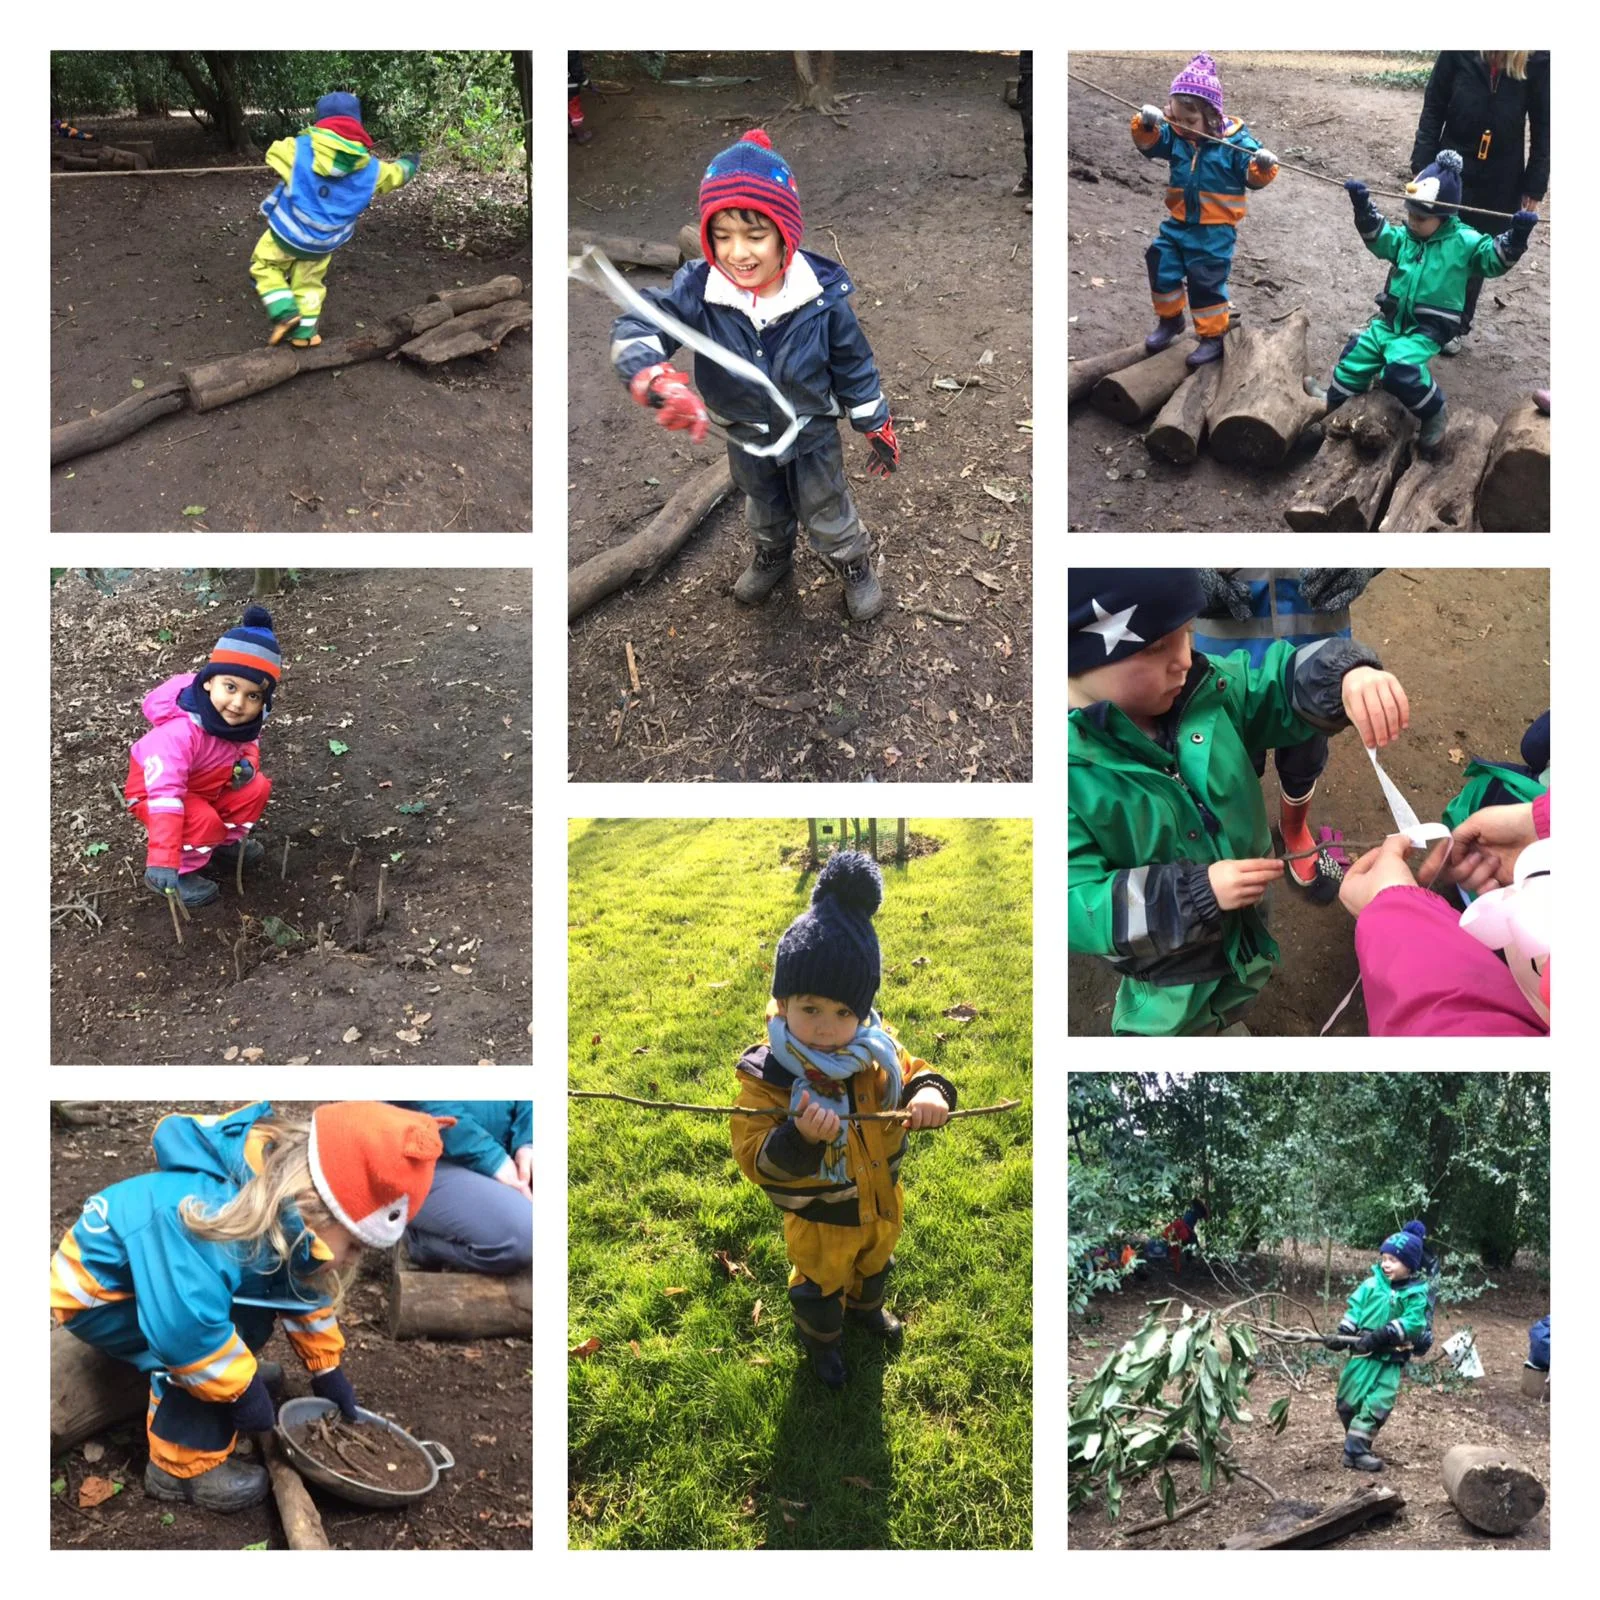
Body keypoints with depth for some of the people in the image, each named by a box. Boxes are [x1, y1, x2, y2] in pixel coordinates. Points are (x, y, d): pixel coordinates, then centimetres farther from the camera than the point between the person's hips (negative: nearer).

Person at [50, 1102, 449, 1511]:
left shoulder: (290, 1214, -10)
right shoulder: (212, 1229, -40)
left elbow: (305, 1292, 7)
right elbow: (185, 1329, -43)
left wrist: (329, 1372, 14)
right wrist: (244, 1392, -27)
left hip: (149, 1272, 8)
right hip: (90, 1291, -8)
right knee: (215, 1339, -22)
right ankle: (183, 1465, -9)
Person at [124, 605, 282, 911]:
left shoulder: (246, 717, -19)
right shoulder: (180, 731, -42)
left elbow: (248, 741, 7)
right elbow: (165, 794, -48)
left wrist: (248, 761, -20)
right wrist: (163, 860, -53)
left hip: (208, 785, 7)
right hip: (153, 792, -7)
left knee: (256, 788, -8)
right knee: (204, 822, -30)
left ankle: (227, 842, 13)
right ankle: (183, 870, -5)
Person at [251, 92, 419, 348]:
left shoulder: (300, 149, -16)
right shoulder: (370, 168, -7)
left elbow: (273, 153, 4)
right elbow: (394, 174, 13)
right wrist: (410, 163, 37)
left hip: (287, 232, -3)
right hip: (323, 243, 3)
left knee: (264, 267, 16)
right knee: (309, 283, 21)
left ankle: (285, 313, -1)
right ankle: (304, 333, 26)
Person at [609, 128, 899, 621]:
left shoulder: (823, 295, -28)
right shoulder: (698, 290, -28)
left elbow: (854, 367, -14)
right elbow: (636, 328, -36)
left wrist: (878, 430, -3)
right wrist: (659, 381, -57)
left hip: (813, 436, -2)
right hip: (746, 440, 2)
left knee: (827, 513, 22)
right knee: (764, 512, 31)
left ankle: (854, 565, 50)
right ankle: (772, 558, 61)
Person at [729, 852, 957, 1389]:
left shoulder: (877, 1054, -22)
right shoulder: (768, 1077, -34)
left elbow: (914, 1075, -11)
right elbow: (755, 1158, -35)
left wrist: (930, 1094, -37)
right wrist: (800, 1137, -56)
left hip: (880, 1203, 5)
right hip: (819, 1222, -4)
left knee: (873, 1266, 35)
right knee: (821, 1288, 24)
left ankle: (866, 1307, 67)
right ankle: (821, 1341, 56)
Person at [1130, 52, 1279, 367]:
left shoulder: (1234, 140, -13)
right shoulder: (1174, 136, -1)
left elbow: (1252, 175, -13)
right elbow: (1149, 143, -7)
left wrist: (1263, 166, -36)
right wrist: (1145, 125, -28)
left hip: (1215, 229, -5)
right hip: (1178, 223, 5)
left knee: (1206, 282, -3)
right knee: (1161, 267, 7)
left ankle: (1213, 336, 12)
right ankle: (1170, 319, 30)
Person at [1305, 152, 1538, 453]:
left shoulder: (1463, 242, -11)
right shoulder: (1405, 237, 6)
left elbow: (1494, 258, -16)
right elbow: (1377, 235, 4)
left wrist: (1516, 237, -34)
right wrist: (1363, 206, -12)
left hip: (1429, 328, -7)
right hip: (1393, 319, 7)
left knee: (1400, 367, -27)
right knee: (1358, 351, 12)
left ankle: (1435, 415, -9)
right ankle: (1335, 397, 34)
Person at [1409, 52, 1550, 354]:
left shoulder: (1538, 57, -11)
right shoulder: (1459, 52, -12)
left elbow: (1543, 125, -2)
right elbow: (1433, 109, -4)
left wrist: (1535, 184, -2)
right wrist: (1422, 165, -8)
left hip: (1501, 182, 1)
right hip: (1451, 170, 0)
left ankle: (1456, 326, 30)